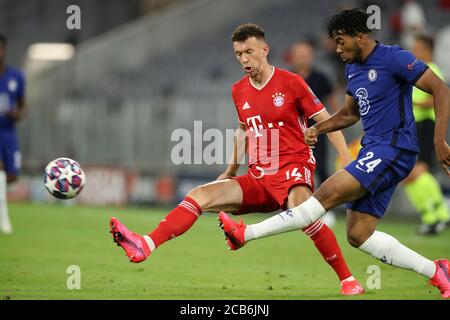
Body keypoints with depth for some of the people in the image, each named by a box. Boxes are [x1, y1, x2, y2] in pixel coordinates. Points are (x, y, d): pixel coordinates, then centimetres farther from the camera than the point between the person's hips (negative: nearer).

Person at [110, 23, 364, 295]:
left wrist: (350, 163, -11)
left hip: (293, 169, -6)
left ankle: (348, 280, -26)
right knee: (200, 195, -9)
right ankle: (145, 246, -23)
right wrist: (231, 171, 31)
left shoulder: (291, 83, -5)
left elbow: (327, 122, -2)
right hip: (258, 179, 6)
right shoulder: (239, 91, 11)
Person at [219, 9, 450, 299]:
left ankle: (247, 233, -19)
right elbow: (350, 113, 31)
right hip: (373, 151, 10)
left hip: (394, 149, -10)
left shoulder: (394, 58, -10)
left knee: (328, 193, -19)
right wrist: (319, 129, 13)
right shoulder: (353, 69, 16)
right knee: (358, 235, 1)